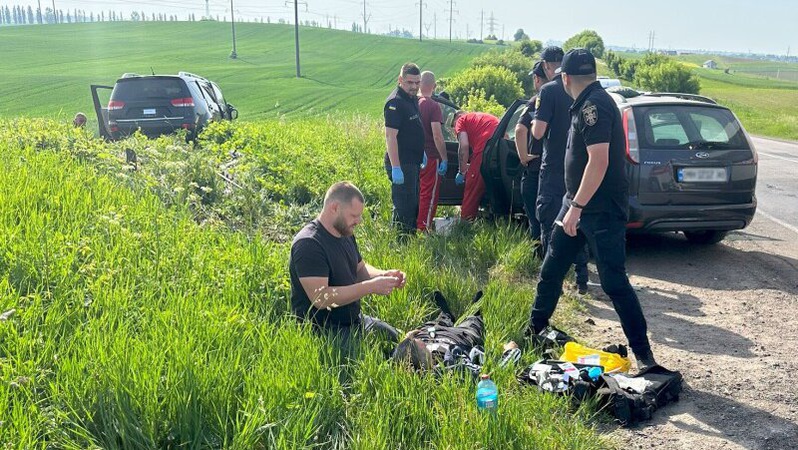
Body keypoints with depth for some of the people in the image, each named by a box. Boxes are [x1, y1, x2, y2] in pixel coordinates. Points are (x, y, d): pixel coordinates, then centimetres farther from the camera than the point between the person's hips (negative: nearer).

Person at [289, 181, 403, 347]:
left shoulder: (346, 233, 7)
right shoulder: (308, 244, -22)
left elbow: (360, 269, 18)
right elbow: (320, 298, -30)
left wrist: (384, 275, -4)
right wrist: (371, 287, -29)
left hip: (355, 319, 9)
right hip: (322, 330, -9)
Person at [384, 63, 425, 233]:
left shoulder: (413, 99, 12)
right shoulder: (395, 102, -18)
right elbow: (390, 136, -23)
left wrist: (421, 152, 24)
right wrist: (396, 168, -27)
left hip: (413, 162, 10)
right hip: (402, 164, -10)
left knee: (414, 204, 18)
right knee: (404, 206, -5)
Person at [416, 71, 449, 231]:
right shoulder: (433, 106, -15)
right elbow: (437, 136, -19)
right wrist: (444, 158, -13)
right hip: (430, 157, -6)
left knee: (417, 192, 16)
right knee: (429, 195, 2)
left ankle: (414, 225, 22)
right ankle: (423, 227, 4)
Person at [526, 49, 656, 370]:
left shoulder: (593, 105, -18)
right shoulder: (586, 104, 12)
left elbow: (599, 160, -27)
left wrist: (577, 207, -26)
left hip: (602, 211, -10)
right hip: (579, 204, 10)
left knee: (614, 282, -5)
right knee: (551, 270, 15)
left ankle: (643, 353, 7)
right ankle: (534, 332, 30)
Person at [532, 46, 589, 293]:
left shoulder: (548, 91, -12)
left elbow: (538, 132, -18)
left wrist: (535, 123, 3)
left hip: (554, 169, -6)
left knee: (550, 225, 2)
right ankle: (581, 279, 20)